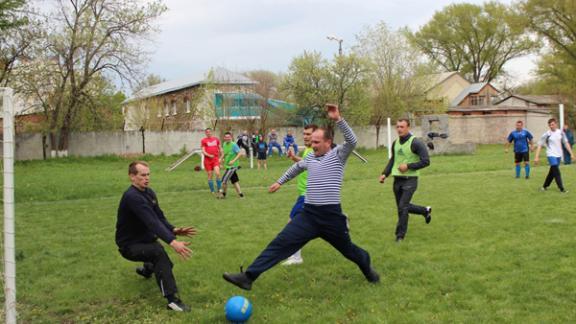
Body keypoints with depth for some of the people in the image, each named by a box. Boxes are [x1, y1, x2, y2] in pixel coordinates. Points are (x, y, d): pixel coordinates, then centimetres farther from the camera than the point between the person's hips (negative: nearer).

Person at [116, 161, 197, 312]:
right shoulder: (132, 197, -28)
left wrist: (174, 230, -21)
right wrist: (172, 242, -49)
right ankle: (172, 298, -36)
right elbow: (152, 222, -40)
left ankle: (147, 269, 52)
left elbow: (159, 217, -1)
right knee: (158, 251, -35)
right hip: (130, 245, -9)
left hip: (145, 241, 9)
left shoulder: (149, 193, 1)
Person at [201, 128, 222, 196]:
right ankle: (212, 191, 14)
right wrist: (209, 155, -19)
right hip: (207, 160, -1)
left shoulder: (216, 139, 11)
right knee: (210, 176, 2)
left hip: (216, 159, 1)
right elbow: (203, 151, -3)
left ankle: (219, 189, -5)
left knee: (217, 173, -18)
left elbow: (219, 149, 21)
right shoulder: (203, 140, 3)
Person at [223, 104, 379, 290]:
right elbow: (296, 168, 32)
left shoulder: (338, 155, -5)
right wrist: (280, 182, 41)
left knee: (347, 249, 16)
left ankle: (368, 270, 49)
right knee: (281, 243, -7)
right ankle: (248, 277, -12)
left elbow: (352, 141, -25)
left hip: (331, 215, -4)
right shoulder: (309, 158, 11)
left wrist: (338, 119, -34)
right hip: (309, 214, 4)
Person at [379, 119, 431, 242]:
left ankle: (400, 236, 2)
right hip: (397, 180, 7)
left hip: (410, 180, -7)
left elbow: (426, 161, -14)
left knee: (402, 207, -11)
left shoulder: (416, 143, -12)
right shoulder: (395, 143, 8)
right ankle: (426, 211, 40)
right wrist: (385, 174, 9)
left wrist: (408, 166, -21)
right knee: (402, 207, 15)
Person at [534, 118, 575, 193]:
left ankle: (545, 186, 27)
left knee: (552, 172, 13)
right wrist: (537, 157, -13)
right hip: (551, 155, -5)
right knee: (557, 172, -12)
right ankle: (561, 189, -8)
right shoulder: (546, 134, -10)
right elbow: (540, 145, -7)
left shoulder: (560, 132, 2)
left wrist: (571, 154, 5)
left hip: (559, 155, 5)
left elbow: (566, 143, 10)